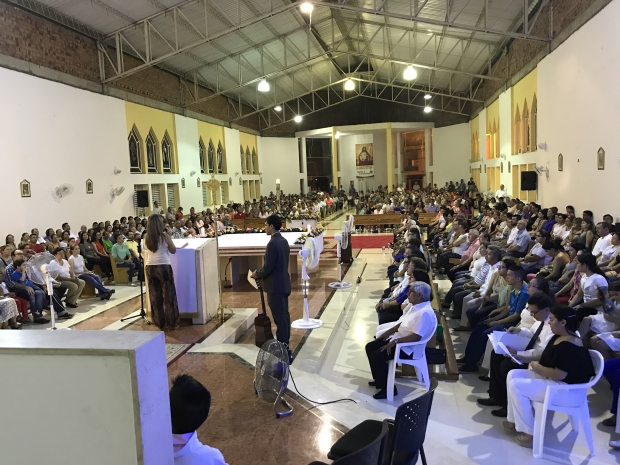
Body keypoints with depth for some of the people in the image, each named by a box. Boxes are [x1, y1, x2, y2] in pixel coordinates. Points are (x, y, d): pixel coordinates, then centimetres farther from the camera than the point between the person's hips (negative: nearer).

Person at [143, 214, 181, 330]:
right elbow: (173, 250, 2)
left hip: (150, 267, 4)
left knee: (155, 297, 11)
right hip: (163, 267, -4)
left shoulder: (146, 238, 3)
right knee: (169, 295, 6)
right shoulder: (164, 236, -8)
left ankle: (160, 323, 18)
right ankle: (171, 323, 12)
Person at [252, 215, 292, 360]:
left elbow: (268, 267, -22)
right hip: (283, 283, 10)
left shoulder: (273, 243, -20)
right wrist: (261, 273, 18)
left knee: (279, 317, -5)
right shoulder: (284, 241, 10)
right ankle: (285, 343, 23)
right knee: (284, 314, 14)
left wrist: (257, 274, -4)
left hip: (275, 285, -10)